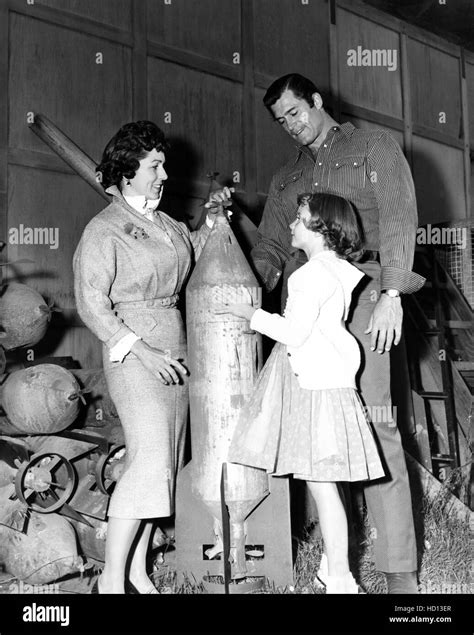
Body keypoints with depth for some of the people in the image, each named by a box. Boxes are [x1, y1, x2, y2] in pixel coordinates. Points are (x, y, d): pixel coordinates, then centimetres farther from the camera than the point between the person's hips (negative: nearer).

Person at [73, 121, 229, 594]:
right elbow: (92, 305, -11)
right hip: (133, 351, -7)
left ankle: (137, 573, 15)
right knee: (150, 459, -15)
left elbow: (189, 250, 35)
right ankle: (111, 580, -4)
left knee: (160, 461, 6)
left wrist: (211, 221, 16)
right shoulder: (104, 230, -6)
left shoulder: (164, 223, 14)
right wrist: (144, 351, -18)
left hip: (175, 350, 8)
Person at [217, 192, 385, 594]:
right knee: (322, 484, 14)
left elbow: (295, 333, -16)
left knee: (321, 484, -6)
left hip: (316, 385, -10)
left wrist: (251, 314, -4)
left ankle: (339, 580, 1)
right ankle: (337, 571, 23)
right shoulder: (336, 270, 16)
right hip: (318, 382, 10)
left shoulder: (313, 273, -13)